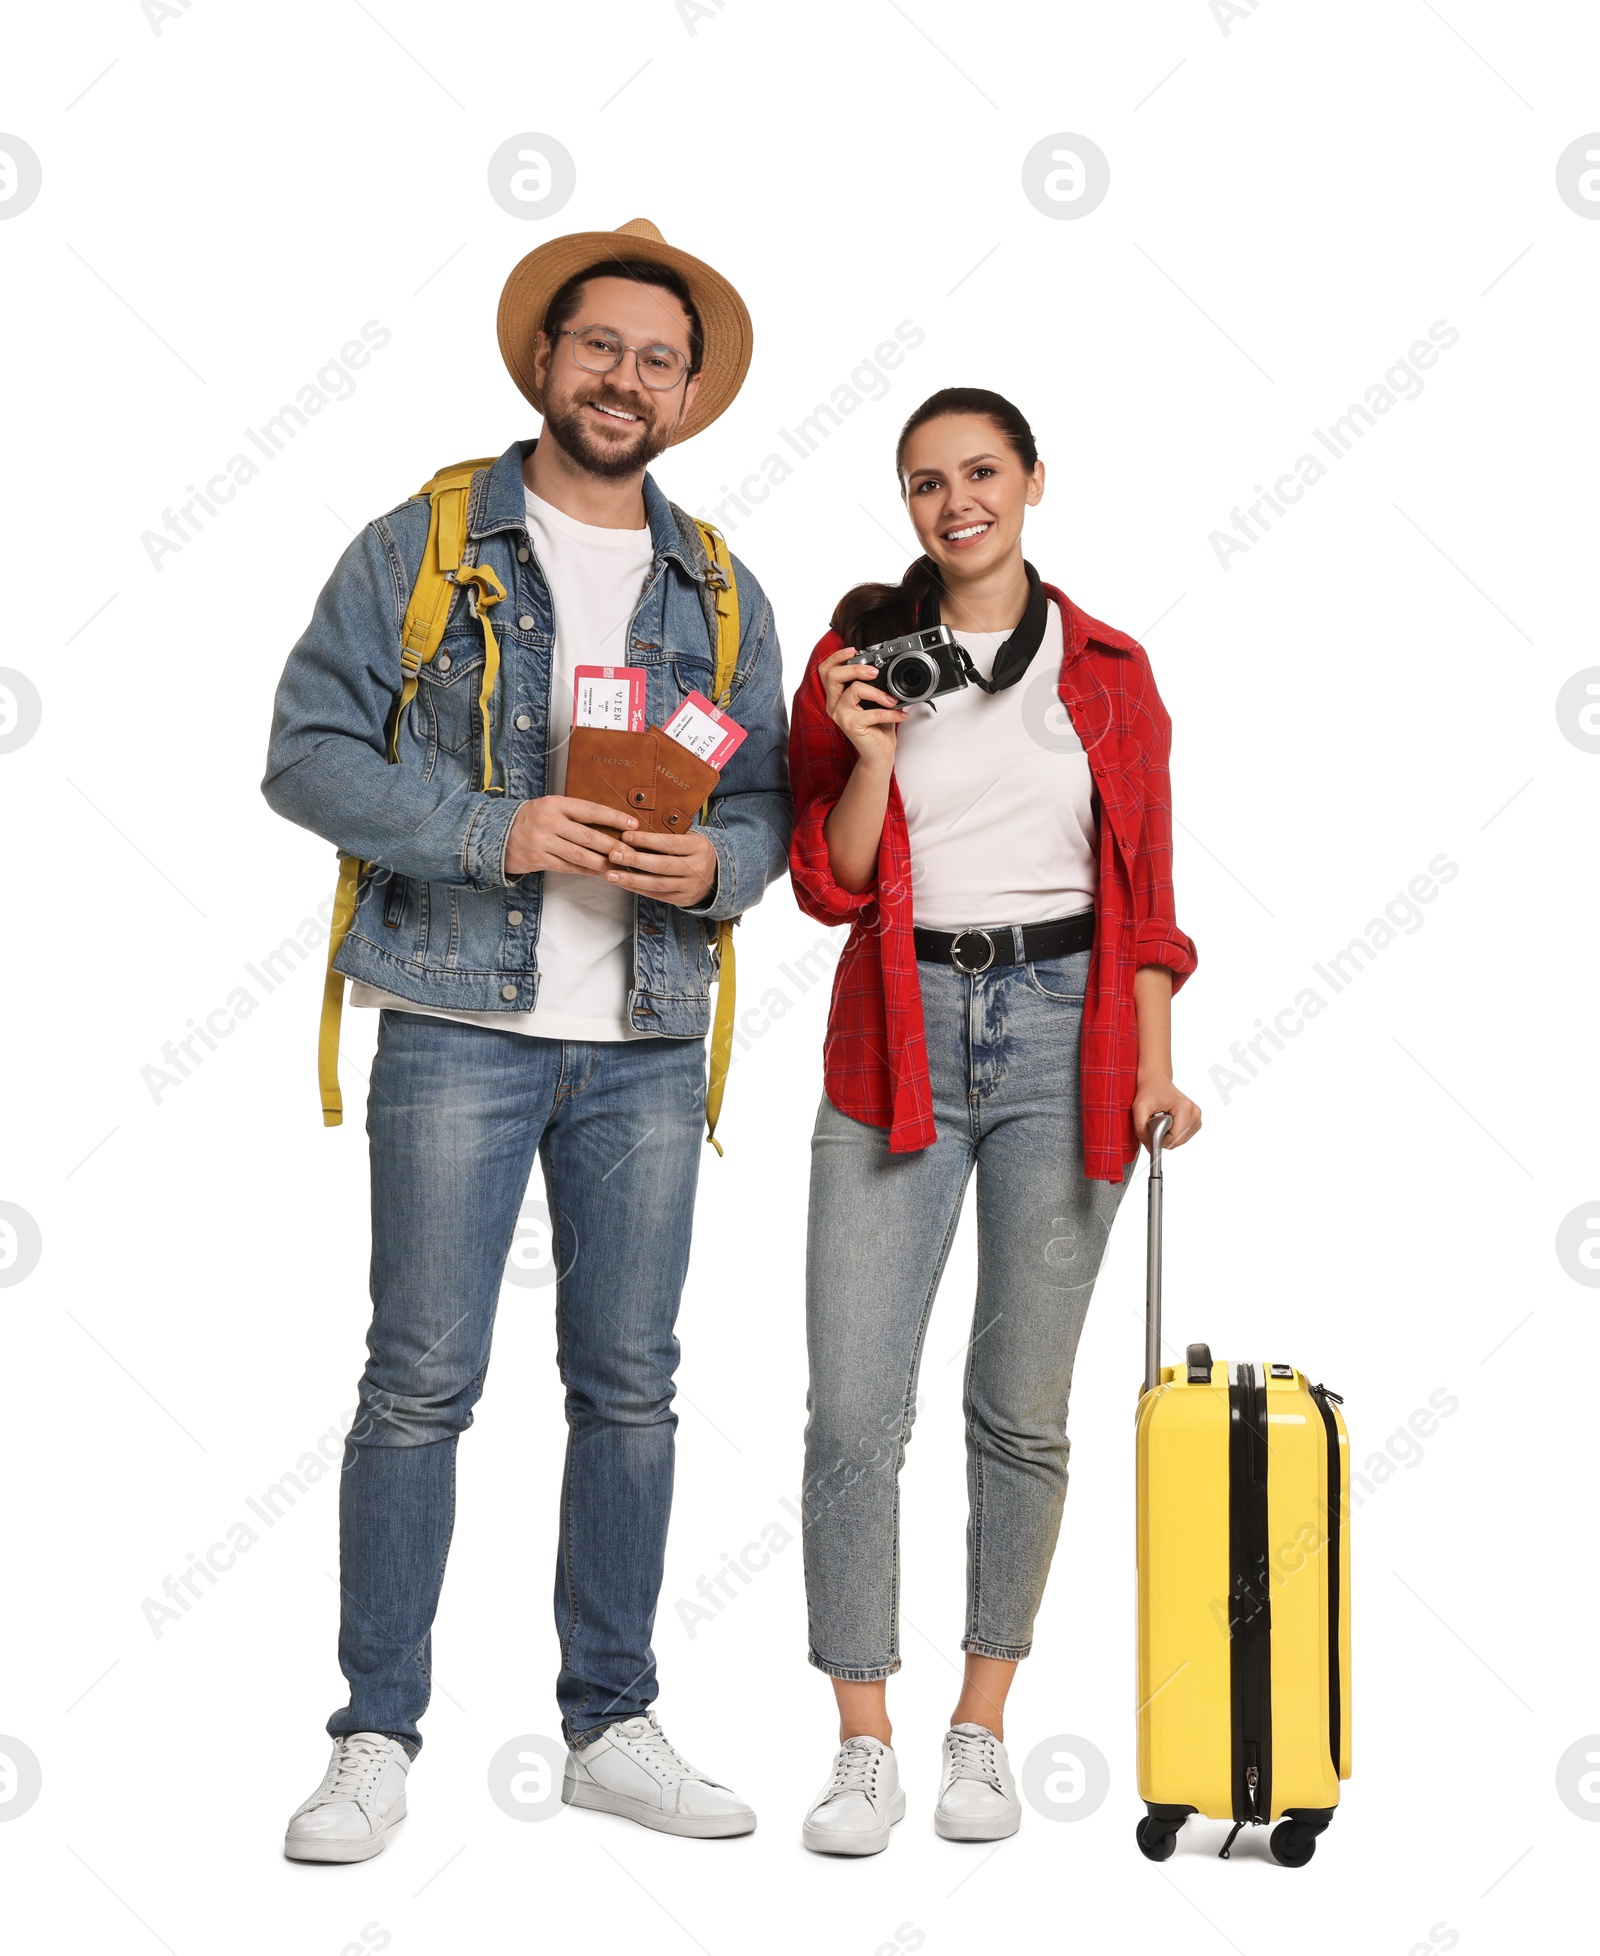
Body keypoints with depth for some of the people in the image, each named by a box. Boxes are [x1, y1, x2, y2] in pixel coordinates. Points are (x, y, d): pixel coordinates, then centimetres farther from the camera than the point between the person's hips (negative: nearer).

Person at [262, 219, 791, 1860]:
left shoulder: (719, 593, 14)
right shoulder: (424, 545, 4)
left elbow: (766, 800, 15)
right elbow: (308, 751, -3)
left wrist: (715, 865, -8)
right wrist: (493, 830, -16)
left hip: (649, 1044, 4)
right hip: (460, 1027, -3)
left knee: (629, 1385, 8)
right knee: (421, 1382, -2)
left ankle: (610, 1724, 20)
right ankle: (377, 1737, 10)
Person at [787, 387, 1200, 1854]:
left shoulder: (1109, 671, 9)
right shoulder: (857, 657, 8)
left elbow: (1145, 890, 9)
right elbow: (830, 883, 4)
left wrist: (1155, 1068, -1)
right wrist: (870, 754, -12)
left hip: (1061, 1034, 0)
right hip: (900, 1042, 0)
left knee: (1022, 1408, 6)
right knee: (855, 1411, -5)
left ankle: (982, 1730, 21)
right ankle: (865, 1748, 8)